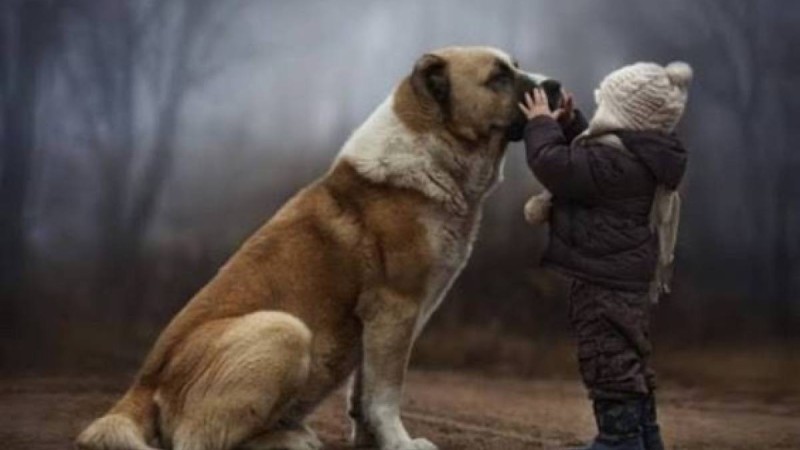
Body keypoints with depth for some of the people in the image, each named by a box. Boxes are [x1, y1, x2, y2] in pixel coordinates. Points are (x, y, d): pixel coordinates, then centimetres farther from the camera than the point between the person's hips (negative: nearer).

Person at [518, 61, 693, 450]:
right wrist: (570, 123, 15)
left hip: (605, 285, -11)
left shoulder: (618, 160, -23)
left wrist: (541, 123, -10)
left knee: (610, 370, -8)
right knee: (631, 372, 19)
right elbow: (585, 161, 27)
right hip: (628, 283, 11)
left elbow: (555, 165, -25)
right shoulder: (640, 156, 11)